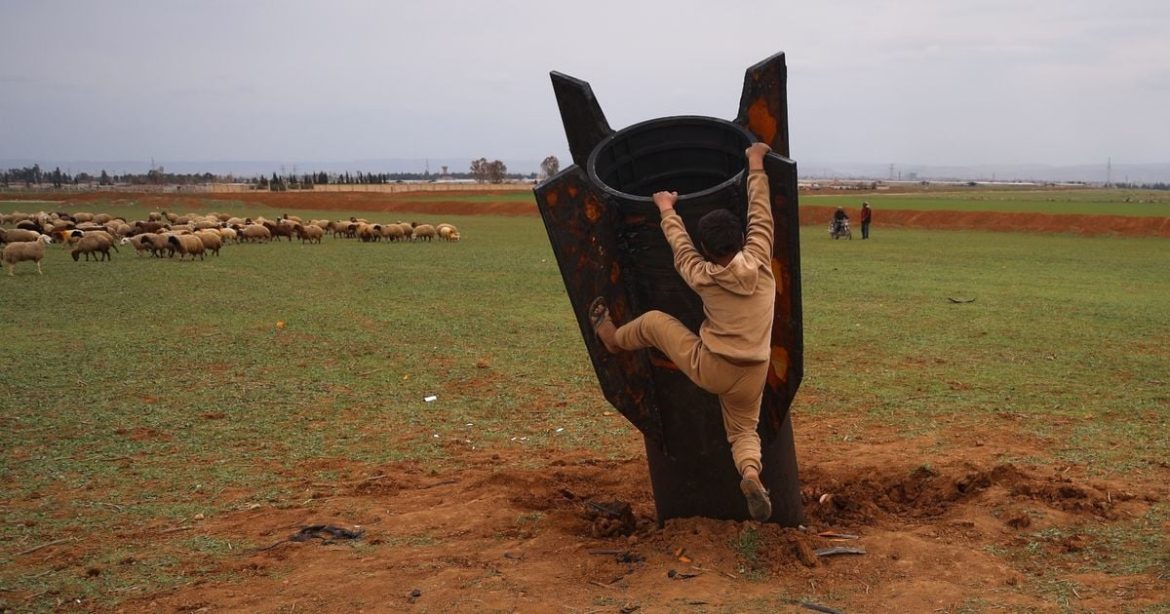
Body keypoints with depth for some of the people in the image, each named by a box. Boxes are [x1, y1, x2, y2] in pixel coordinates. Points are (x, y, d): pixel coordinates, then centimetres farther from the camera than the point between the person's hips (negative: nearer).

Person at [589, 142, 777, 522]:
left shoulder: (703, 277, -10)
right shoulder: (759, 262, -10)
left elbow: (679, 243, 7)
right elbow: (760, 213, 2)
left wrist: (667, 208, 25)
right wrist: (755, 166, 13)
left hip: (707, 369, -2)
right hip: (750, 377, 2)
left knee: (653, 321, 16)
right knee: (744, 432, 18)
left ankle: (612, 338, 44)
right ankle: (750, 472, -15)